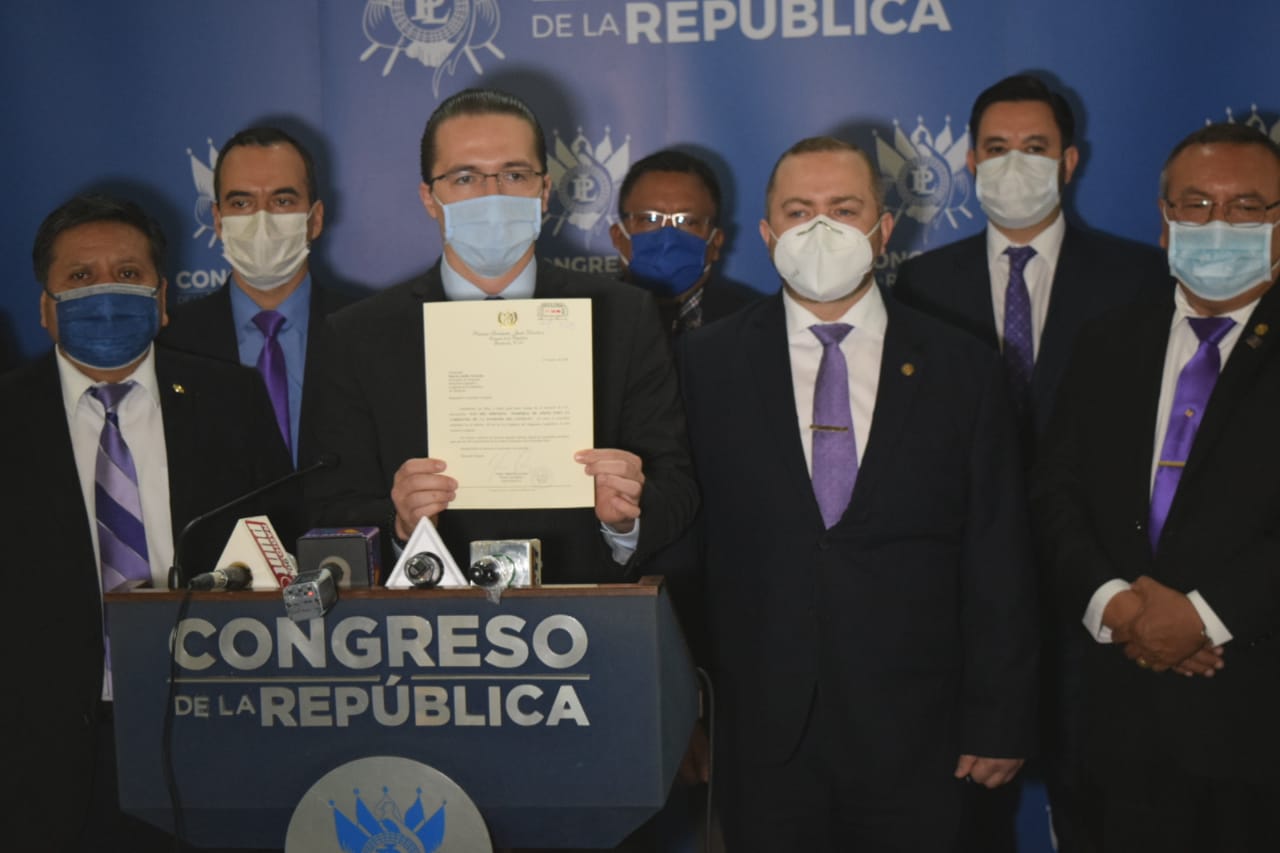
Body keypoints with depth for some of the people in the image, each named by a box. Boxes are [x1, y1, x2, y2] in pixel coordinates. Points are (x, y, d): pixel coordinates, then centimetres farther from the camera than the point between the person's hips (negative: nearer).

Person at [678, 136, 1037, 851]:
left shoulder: (964, 371, 2)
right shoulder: (706, 364, 2)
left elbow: (998, 563, 2)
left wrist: (1000, 723, 1)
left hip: (913, 742, 0)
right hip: (762, 734, 0)